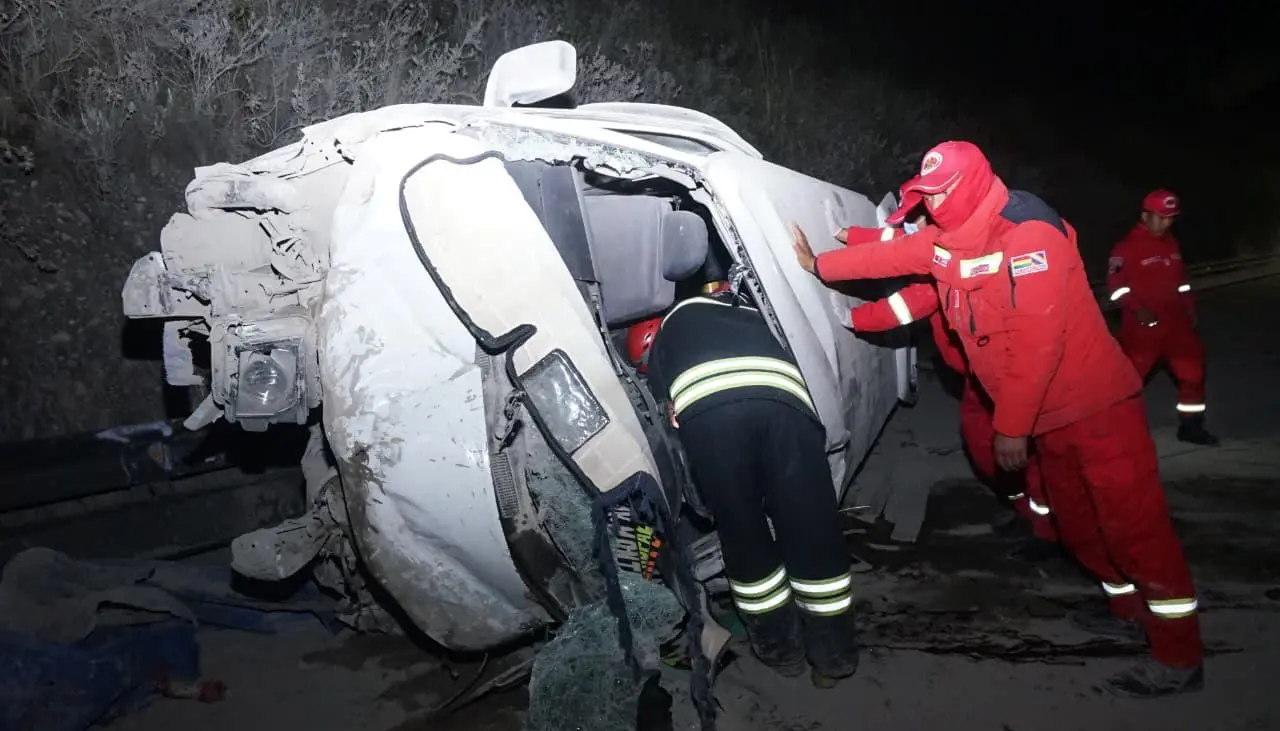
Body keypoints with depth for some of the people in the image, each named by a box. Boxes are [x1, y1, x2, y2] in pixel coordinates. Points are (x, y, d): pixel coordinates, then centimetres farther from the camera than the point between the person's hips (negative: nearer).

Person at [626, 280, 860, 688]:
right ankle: (834, 655, 27)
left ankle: (782, 648, 32)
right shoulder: (750, 311, 46)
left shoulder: (667, 332, 37)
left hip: (703, 410, -2)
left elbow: (668, 412, 25)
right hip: (784, 399, 2)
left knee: (742, 535, 17)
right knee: (811, 531, 14)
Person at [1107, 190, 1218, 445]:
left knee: (1193, 369, 8)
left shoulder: (1171, 243, 13)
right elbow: (1116, 285, -18)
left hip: (1174, 322, 7)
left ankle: (1191, 425, 20)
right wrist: (1137, 309, -26)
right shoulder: (1127, 247, -12)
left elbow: (1180, 278, 23)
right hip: (1142, 326, -7)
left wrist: (1189, 306, 15)